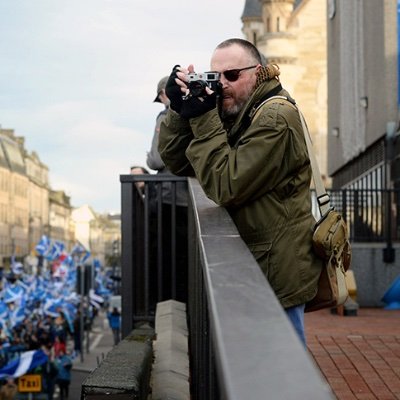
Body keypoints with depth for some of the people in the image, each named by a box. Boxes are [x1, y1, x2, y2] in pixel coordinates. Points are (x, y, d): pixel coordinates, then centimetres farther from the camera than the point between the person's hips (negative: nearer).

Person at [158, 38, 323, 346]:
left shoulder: (275, 118, -18)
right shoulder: (232, 114, 10)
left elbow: (226, 187, -23)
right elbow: (178, 163, 7)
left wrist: (203, 120, -21)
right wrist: (179, 110, -7)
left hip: (277, 274, -9)